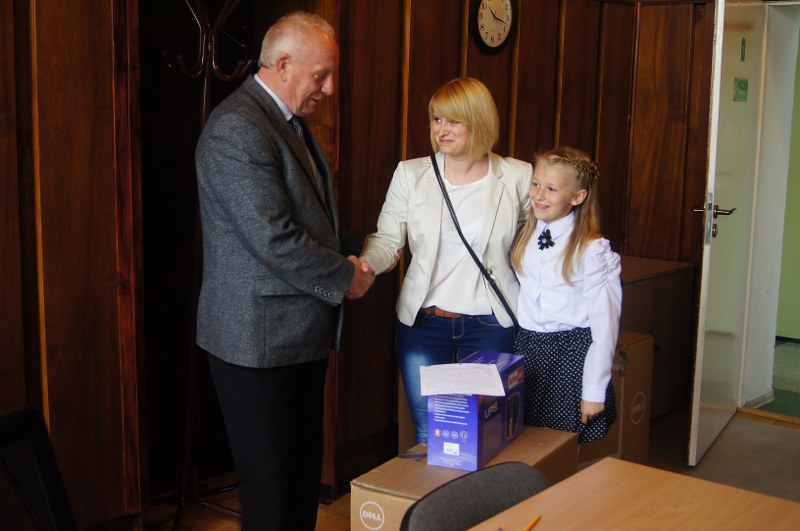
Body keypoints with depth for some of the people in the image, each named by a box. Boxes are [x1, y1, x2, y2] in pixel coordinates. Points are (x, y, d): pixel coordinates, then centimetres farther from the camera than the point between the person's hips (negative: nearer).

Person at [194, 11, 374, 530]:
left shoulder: (288, 122, 14)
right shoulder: (237, 128, -18)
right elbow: (272, 237, -24)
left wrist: (359, 247, 10)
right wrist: (345, 277, -12)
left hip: (301, 332, 9)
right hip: (259, 337, -9)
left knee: (305, 468, 17)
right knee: (272, 482, 2)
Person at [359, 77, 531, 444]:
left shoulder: (518, 177, -1)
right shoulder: (410, 174, 0)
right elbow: (387, 239, 1)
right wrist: (364, 265, -20)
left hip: (491, 326, -1)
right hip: (423, 321, 1)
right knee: (428, 437, 7)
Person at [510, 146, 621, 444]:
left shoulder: (593, 251, -13)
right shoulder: (524, 238, 6)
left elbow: (604, 324, -12)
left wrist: (594, 391, -11)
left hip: (573, 351, -5)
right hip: (526, 348, 5)